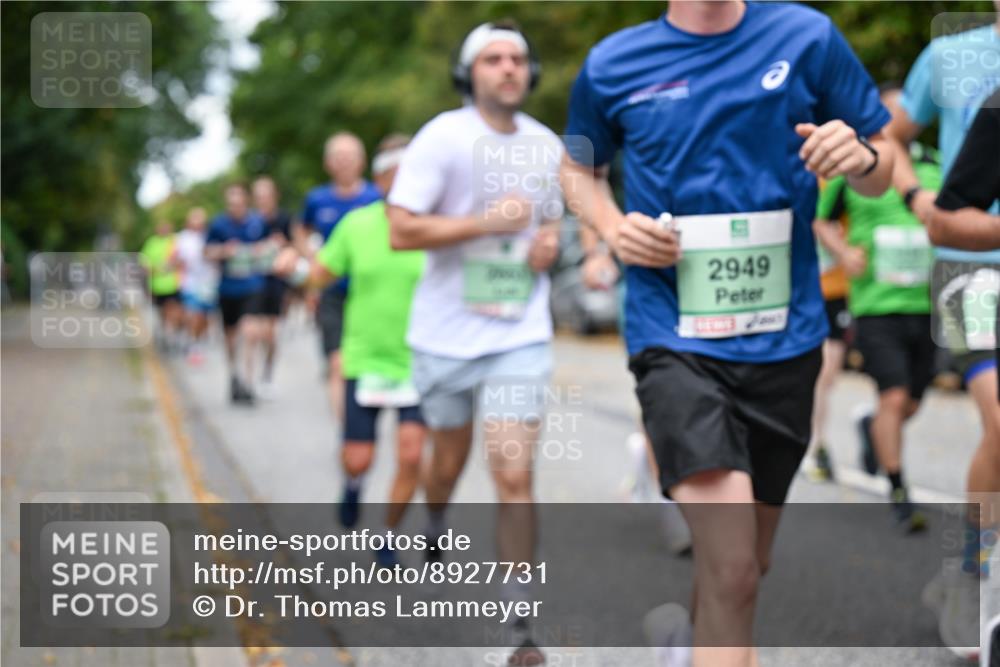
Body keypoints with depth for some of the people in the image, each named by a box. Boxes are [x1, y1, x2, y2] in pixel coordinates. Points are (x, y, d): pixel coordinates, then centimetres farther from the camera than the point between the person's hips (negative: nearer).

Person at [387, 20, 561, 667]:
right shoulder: (442, 137, -9)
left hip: (521, 335, 1)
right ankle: (435, 529, 52)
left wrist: (550, 239, 0)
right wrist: (488, 221, -21)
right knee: (449, 460, 17)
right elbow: (401, 230, -15)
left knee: (515, 476, -9)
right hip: (447, 334, -1)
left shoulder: (548, 146, 6)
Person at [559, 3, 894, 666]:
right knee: (732, 569, -21)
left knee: (744, 567, 17)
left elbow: (881, 173, 8)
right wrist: (612, 225, -2)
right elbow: (580, 168, 19)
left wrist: (859, 157, -16)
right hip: (674, 336, -2)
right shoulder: (612, 65, 1)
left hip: (784, 338, 2)